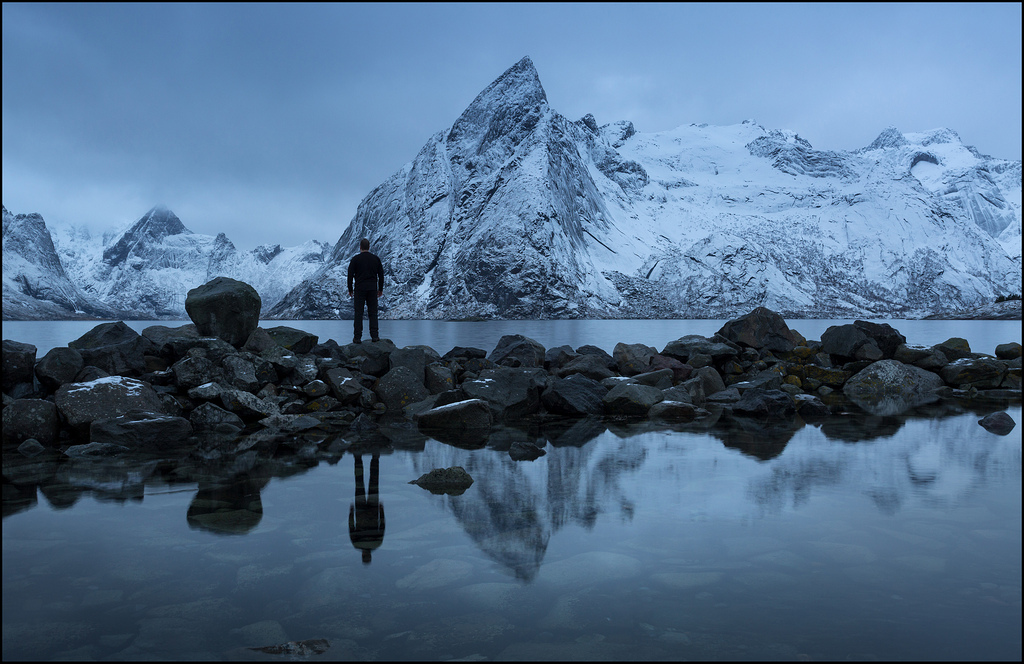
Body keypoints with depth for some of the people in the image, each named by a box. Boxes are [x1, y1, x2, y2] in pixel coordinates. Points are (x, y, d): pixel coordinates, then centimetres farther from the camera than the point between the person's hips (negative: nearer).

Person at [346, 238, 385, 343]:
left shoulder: (355, 259, -2)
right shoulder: (376, 258, 6)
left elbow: (350, 275, -3)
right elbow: (381, 274, 8)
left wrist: (350, 290, 5)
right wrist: (380, 289, 15)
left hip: (360, 289, -2)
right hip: (372, 289, 2)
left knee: (358, 314, -1)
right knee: (373, 313, 5)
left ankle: (357, 338, -2)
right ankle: (374, 336, 2)